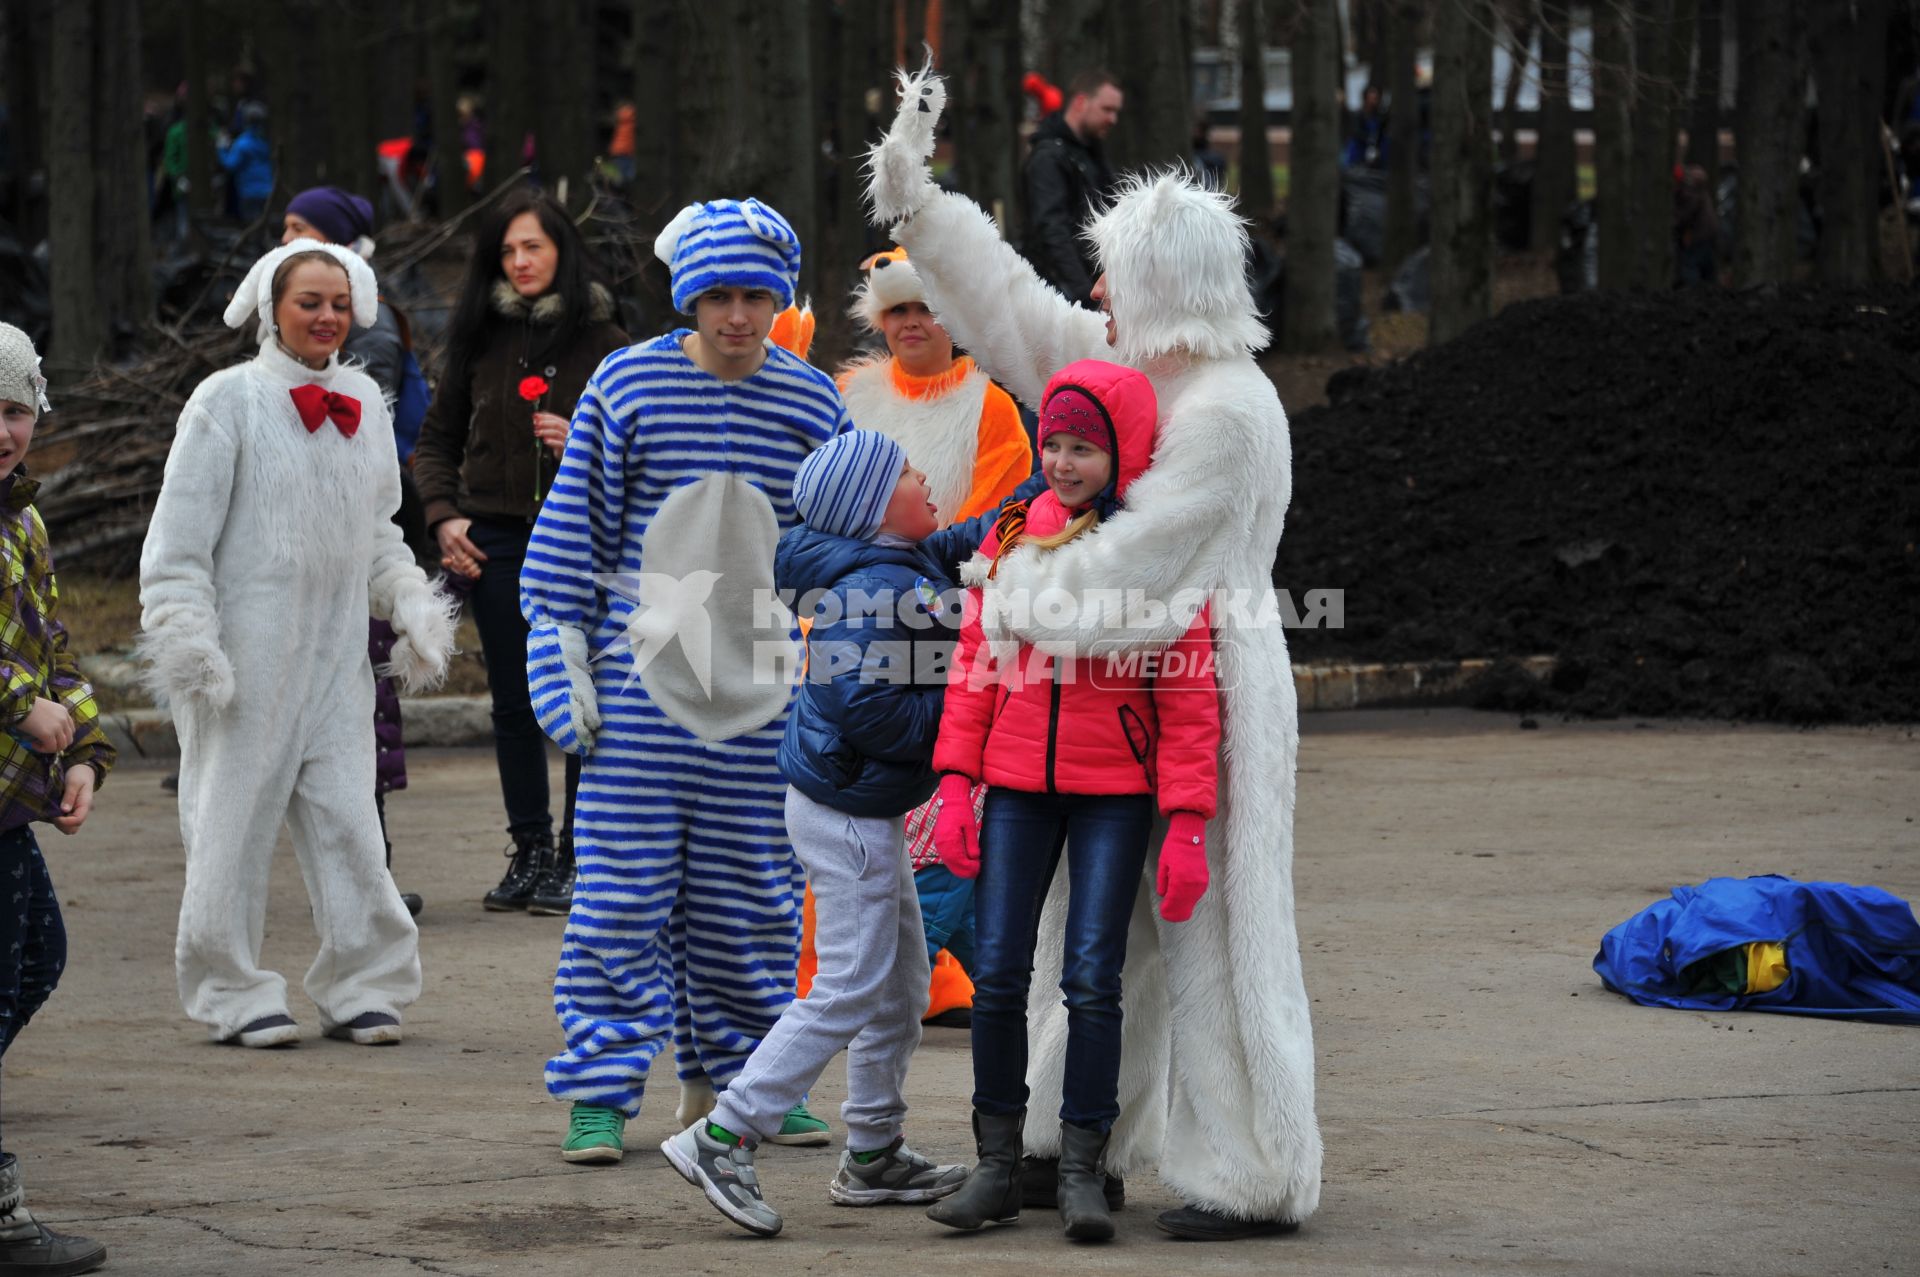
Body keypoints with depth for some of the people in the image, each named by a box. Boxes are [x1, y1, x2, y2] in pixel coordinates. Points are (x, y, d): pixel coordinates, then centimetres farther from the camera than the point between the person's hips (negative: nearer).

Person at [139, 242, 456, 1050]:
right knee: (235, 820, 1)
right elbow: (179, 536, -7)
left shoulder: (363, 403, 10)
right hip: (247, 649, -4)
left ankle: (362, 987, 12)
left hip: (337, 647, 5)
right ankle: (233, 993, 12)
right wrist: (187, 639, -14)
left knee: (347, 817, 2)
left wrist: (412, 605, 9)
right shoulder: (228, 401, -6)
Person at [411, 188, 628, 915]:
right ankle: (528, 851, 16)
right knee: (514, 705, 7)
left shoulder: (603, 343, 0)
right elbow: (438, 438, 15)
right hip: (498, 539, 3)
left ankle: (576, 856, 5)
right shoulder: (480, 341, 8)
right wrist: (444, 515, 1)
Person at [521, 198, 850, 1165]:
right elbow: (574, 529, 1)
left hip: (758, 689, 2)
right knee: (624, 885, -4)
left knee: (751, 888, 7)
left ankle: (736, 1078, 20)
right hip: (640, 681, -2)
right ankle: (603, 1089, 1)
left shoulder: (812, 404, 5)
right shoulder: (625, 385, -2)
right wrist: (561, 660, -3)